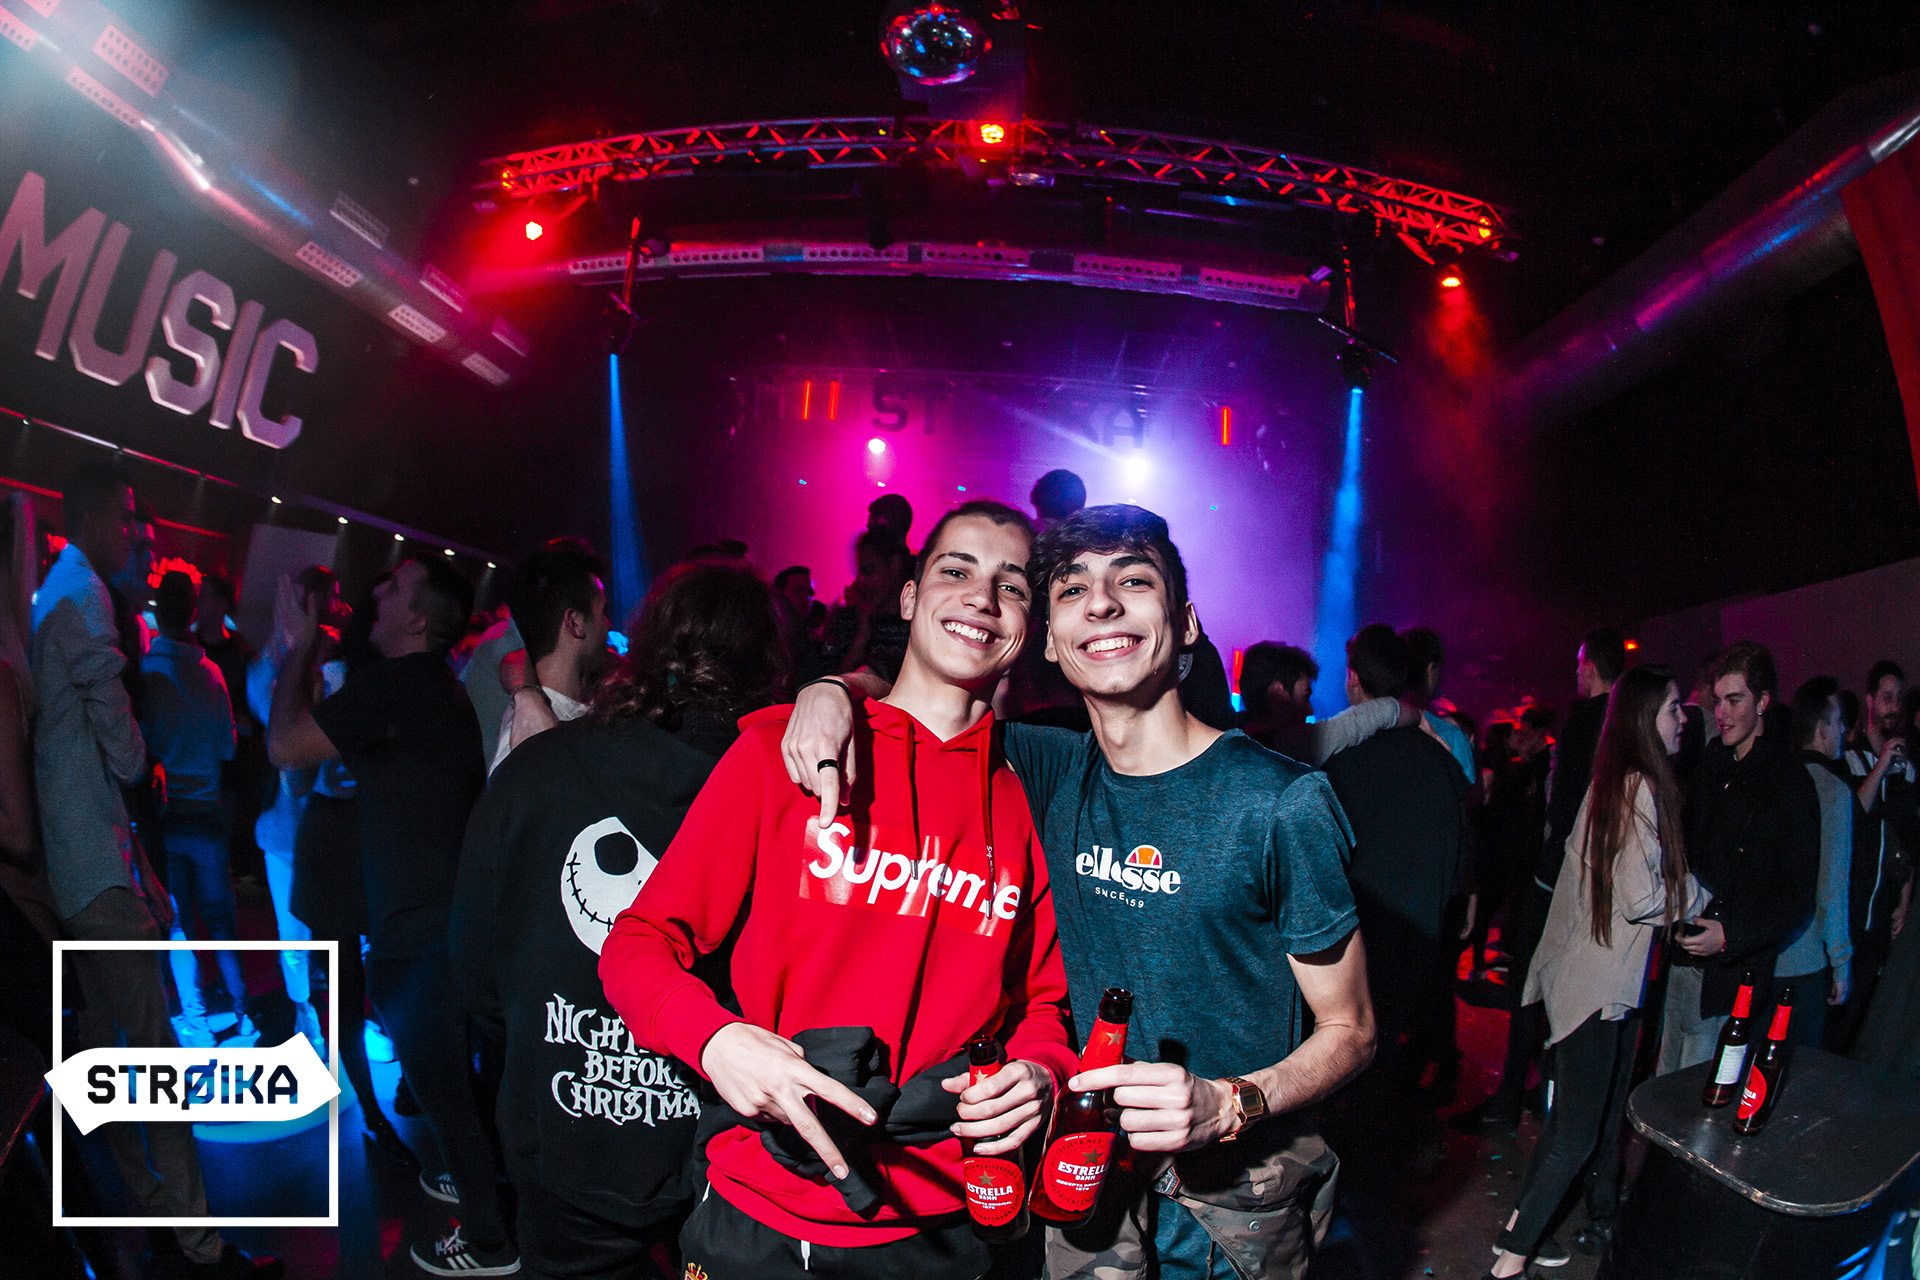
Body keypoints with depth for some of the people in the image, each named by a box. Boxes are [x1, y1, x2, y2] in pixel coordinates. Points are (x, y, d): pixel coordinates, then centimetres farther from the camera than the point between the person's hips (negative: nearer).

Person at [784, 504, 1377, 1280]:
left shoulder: (1281, 802, -19)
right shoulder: (1060, 773, -5)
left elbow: (1348, 1031, -11)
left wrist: (1228, 1104, -29)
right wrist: (833, 690, -16)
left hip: (1238, 1186, -3)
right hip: (1090, 1163, 3)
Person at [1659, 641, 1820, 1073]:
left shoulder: (1790, 785, -12)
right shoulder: (1713, 761, 9)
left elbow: (1798, 897, -13)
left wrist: (1730, 937, -24)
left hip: (1732, 973, -6)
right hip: (1683, 957, 6)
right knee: (1665, 1082, 15)